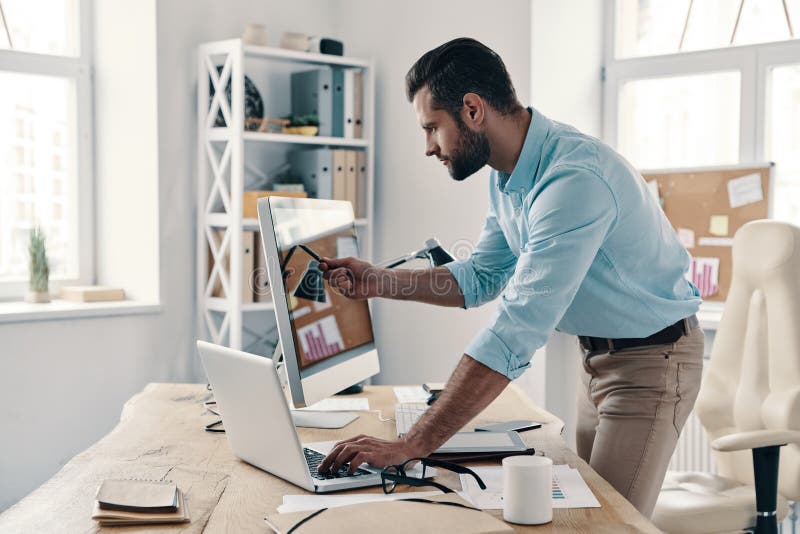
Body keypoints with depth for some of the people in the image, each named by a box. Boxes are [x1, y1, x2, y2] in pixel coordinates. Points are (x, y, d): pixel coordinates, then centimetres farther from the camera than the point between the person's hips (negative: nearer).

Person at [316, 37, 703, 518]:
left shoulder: (573, 179, -32)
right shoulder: (508, 176, 0)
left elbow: (516, 334, -38)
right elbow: (481, 278, 11)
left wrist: (411, 446, -38)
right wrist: (380, 283, -4)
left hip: (652, 358, -9)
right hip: (598, 357, 9)